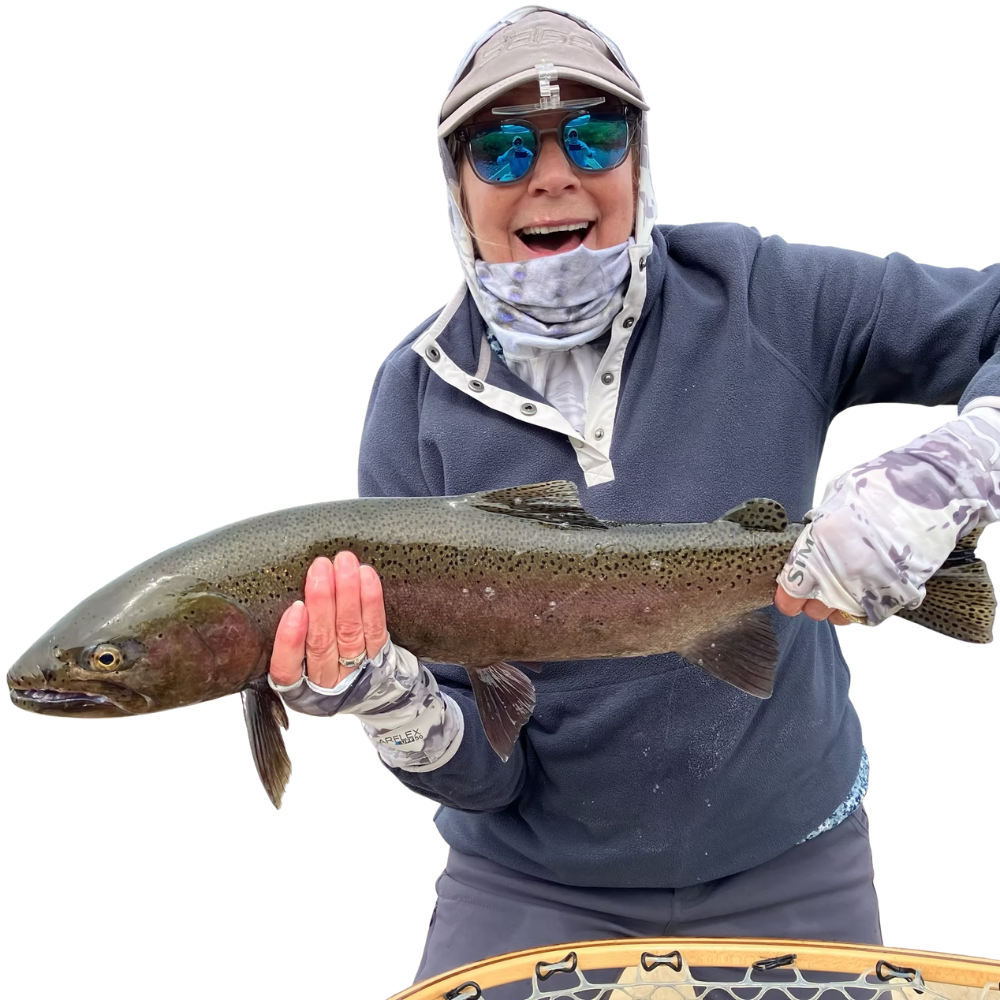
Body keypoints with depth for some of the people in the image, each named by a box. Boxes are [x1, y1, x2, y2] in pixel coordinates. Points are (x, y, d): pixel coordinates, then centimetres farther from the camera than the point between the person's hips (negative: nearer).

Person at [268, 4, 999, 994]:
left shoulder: (762, 298, -13)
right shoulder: (417, 397, -12)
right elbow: (481, 771, -13)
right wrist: (385, 699, -33)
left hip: (788, 867, 1)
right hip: (531, 883, 0)